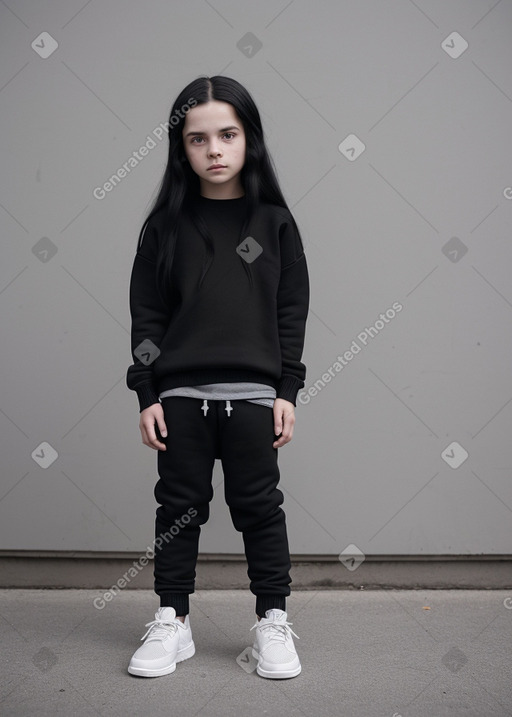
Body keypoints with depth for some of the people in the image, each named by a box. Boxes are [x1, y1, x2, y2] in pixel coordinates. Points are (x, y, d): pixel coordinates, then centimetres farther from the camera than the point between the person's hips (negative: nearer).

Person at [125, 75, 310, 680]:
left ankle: (272, 620, 20)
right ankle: (172, 621, 21)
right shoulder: (166, 225, 2)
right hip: (180, 393, 1)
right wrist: (147, 394, -2)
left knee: (259, 505, 7)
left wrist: (287, 392, -1)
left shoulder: (274, 221, 2)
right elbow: (147, 314, 3)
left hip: (253, 392, -1)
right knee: (179, 505, 9)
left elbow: (292, 311, 3)